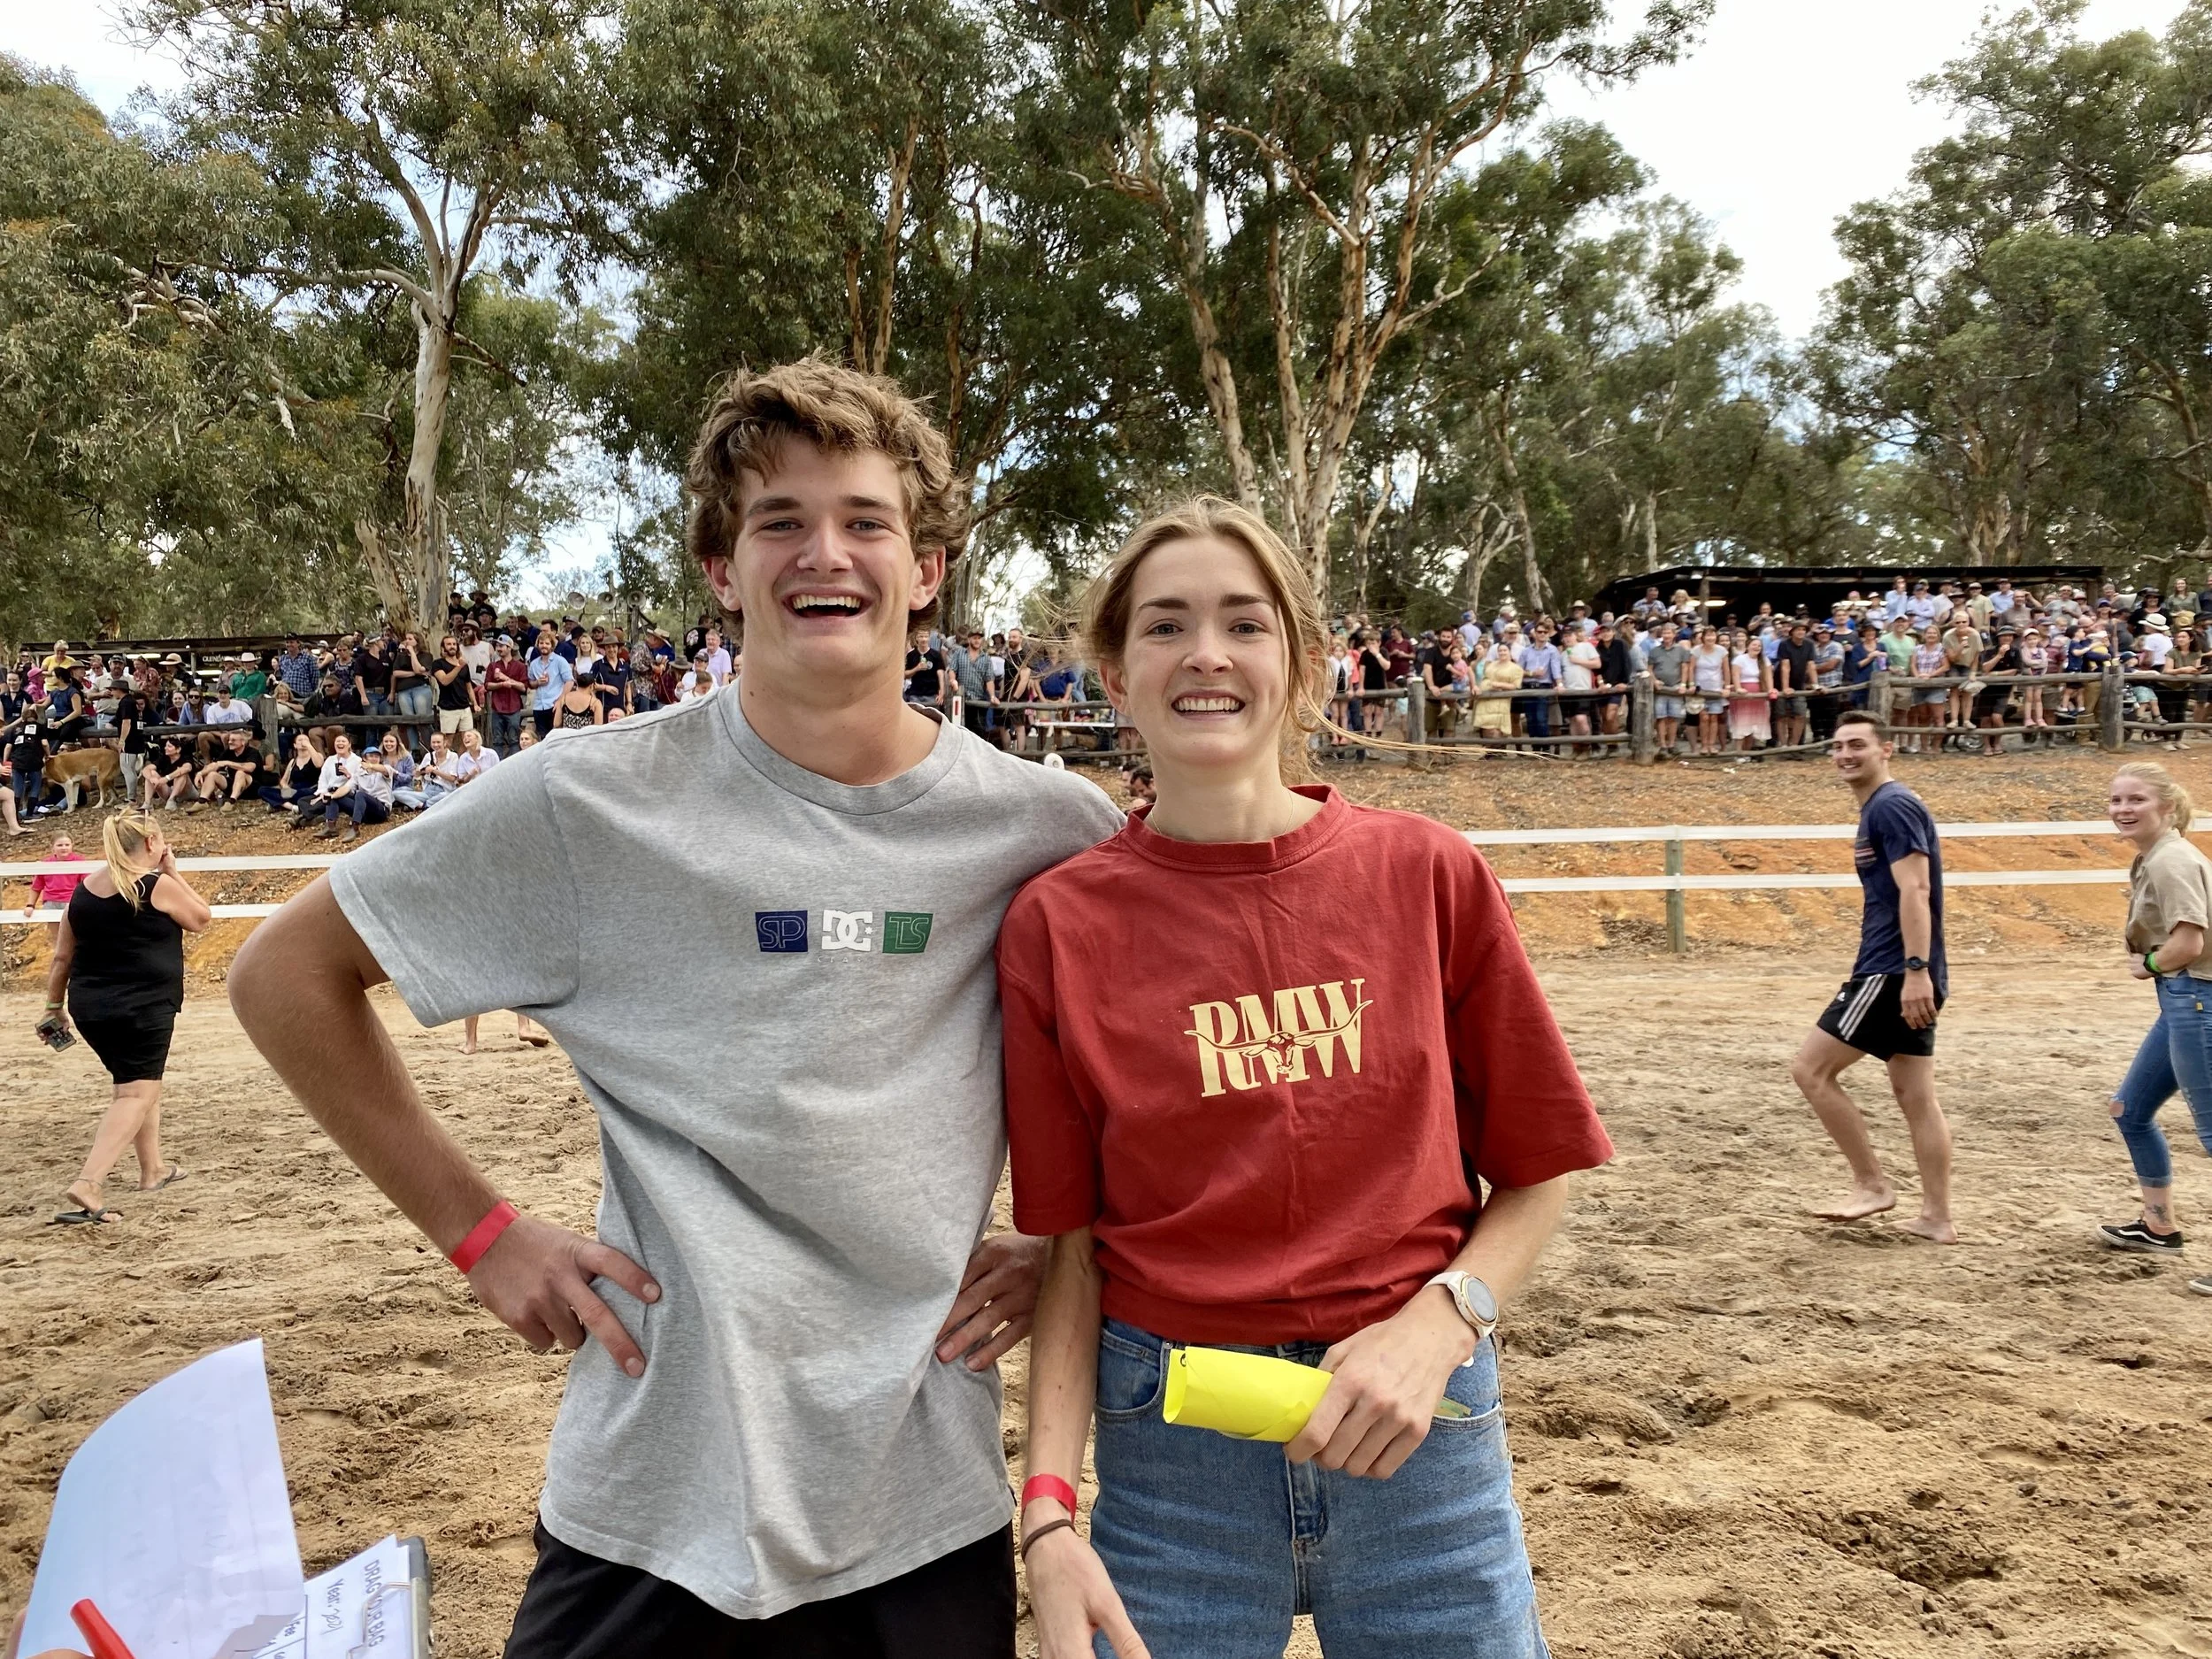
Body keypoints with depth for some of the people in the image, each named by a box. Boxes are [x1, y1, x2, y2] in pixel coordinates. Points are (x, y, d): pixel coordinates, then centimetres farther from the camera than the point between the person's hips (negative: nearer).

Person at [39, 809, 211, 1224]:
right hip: (143, 1008, -7)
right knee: (136, 1095, -4)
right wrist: (173, 873, 8)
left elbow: (62, 957, 11)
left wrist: (54, 1007, 19)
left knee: (139, 1082, 24)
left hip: (89, 1007, 7)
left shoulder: (84, 889, 7)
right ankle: (87, 1185, -20)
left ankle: (153, 1169, 33)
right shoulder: (159, 886, -12)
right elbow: (201, 917, 5)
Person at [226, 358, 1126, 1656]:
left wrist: (1065, 1241, 0)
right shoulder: (590, 802, -10)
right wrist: (480, 1228, -4)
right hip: (656, 1512, -1)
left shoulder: (1049, 827, -5)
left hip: (932, 1508, 2)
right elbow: (288, 974, 1)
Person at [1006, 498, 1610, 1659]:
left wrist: (1438, 1323, -13)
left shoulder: (1426, 874, -5)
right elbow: (1071, 1245, -2)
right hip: (1172, 1456, 0)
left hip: (1424, 1432, 1)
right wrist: (1048, 1506, -10)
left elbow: (1539, 1172, 2)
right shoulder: (1057, 925, -6)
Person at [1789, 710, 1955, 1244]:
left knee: (1811, 1069, -5)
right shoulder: (1878, 808, 19)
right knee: (1915, 1095, 10)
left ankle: (1871, 1184, 2)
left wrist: (1916, 970, -27)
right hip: (1908, 974, 10)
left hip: (1894, 973, -10)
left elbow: (1915, 891, -21)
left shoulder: (1891, 805, -11)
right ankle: (1937, 1217, 13)